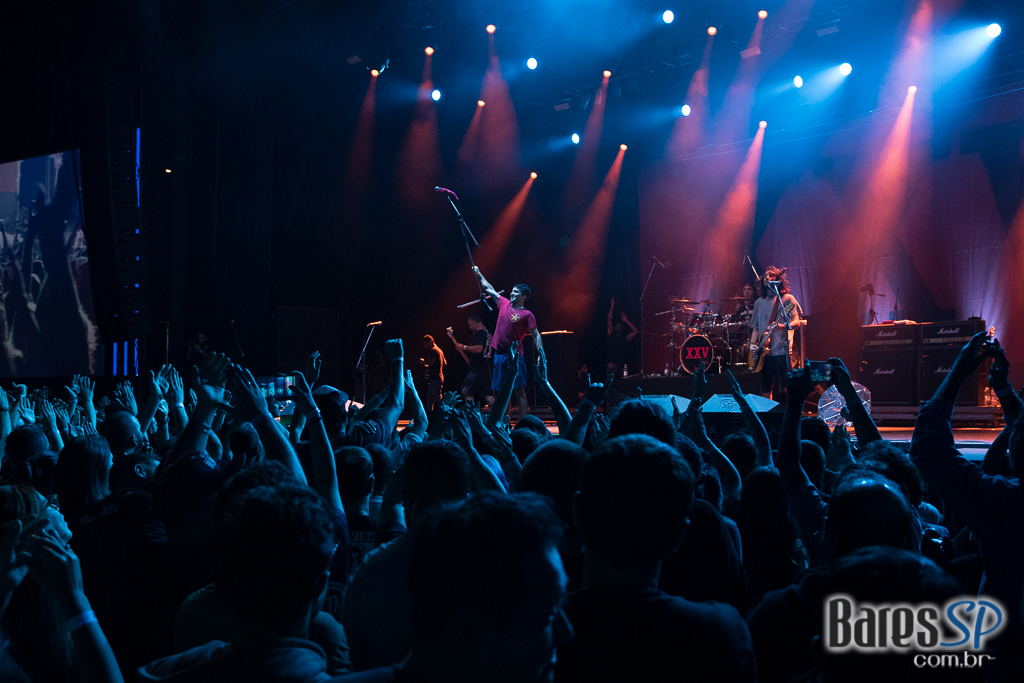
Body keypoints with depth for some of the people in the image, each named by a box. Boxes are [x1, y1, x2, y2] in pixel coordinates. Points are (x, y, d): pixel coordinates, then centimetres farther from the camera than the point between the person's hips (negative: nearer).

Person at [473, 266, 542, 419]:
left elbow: (536, 335, -6)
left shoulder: (527, 314, -2)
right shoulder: (504, 304, 13)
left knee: (518, 389, -10)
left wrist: (540, 353, -18)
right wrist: (479, 274, 32)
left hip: (514, 356, -6)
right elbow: (489, 289, 25)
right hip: (499, 354, 6)